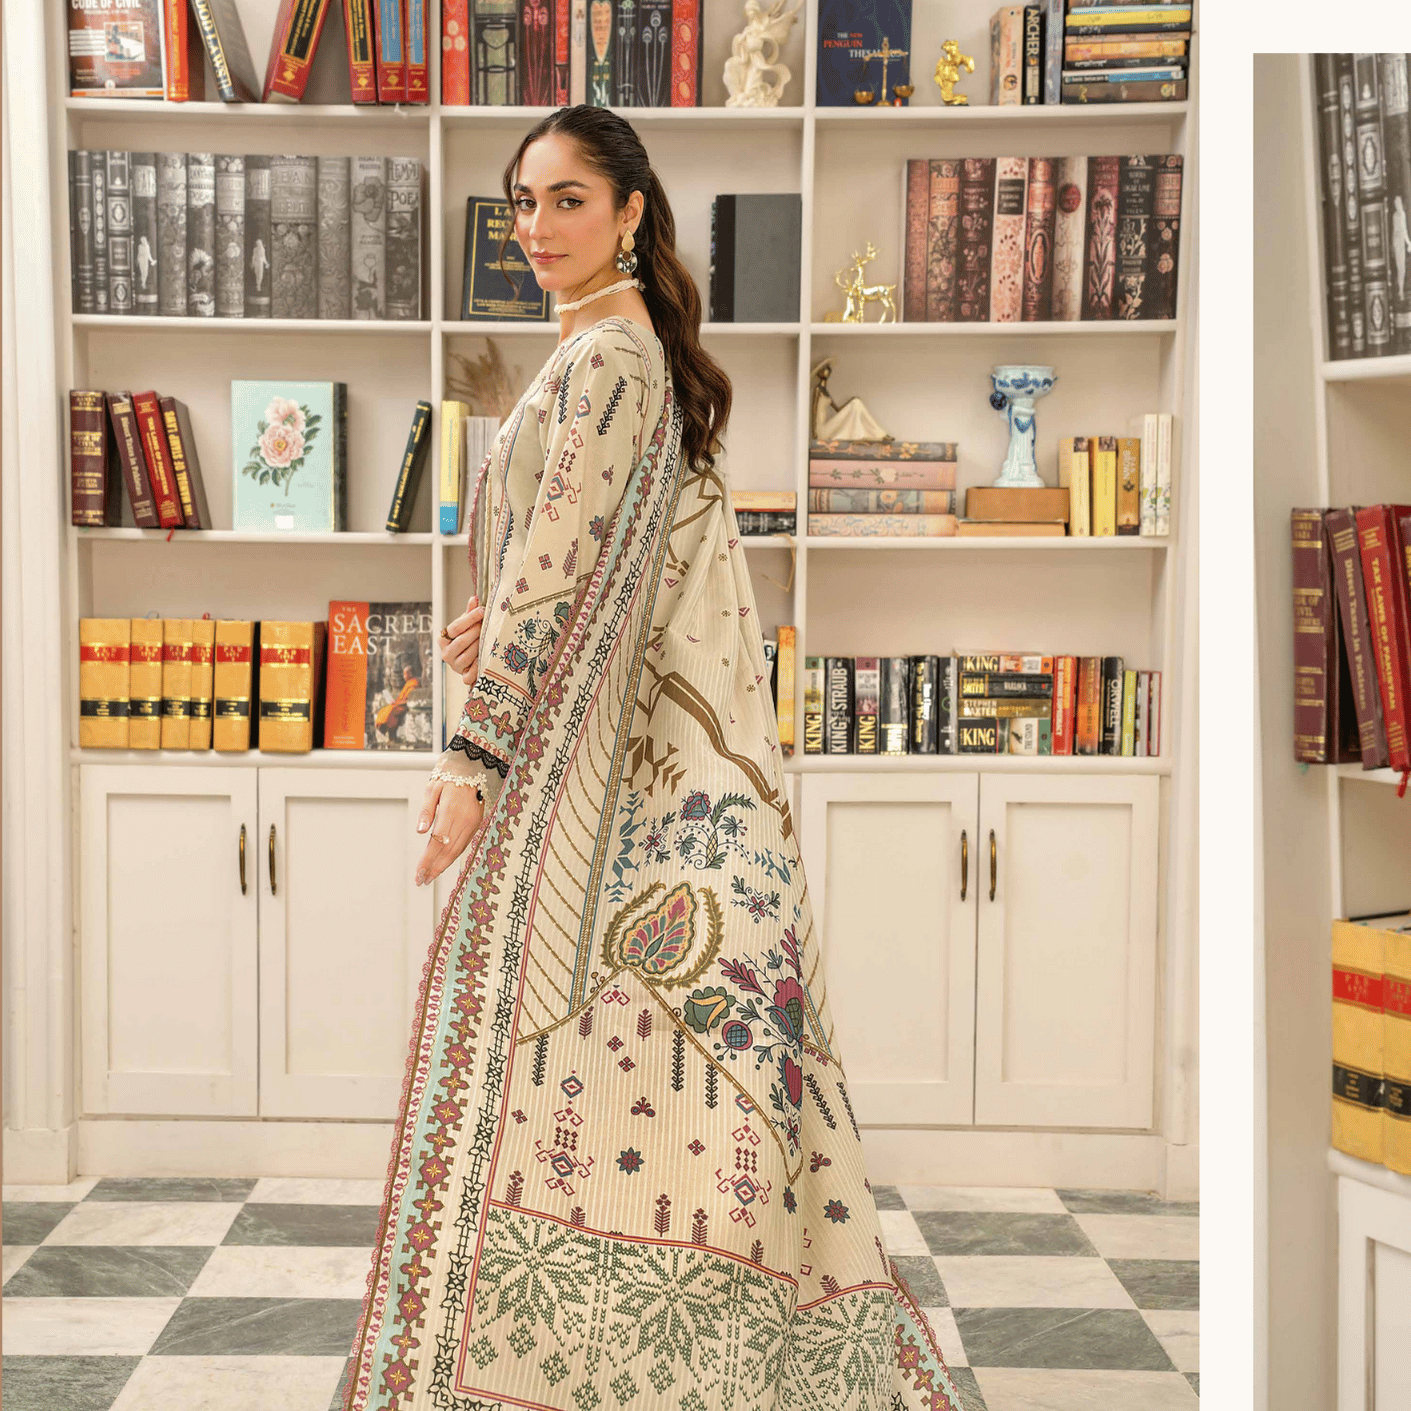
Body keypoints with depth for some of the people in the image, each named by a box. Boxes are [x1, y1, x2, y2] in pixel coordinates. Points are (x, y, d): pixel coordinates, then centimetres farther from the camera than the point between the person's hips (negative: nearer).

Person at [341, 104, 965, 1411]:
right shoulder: (636, 352, 18)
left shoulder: (602, 360, -13)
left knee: (547, 1028, -6)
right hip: (632, 749, 10)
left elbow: (558, 572, -18)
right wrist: (504, 626, 10)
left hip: (606, 759, -10)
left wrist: (474, 752, -17)